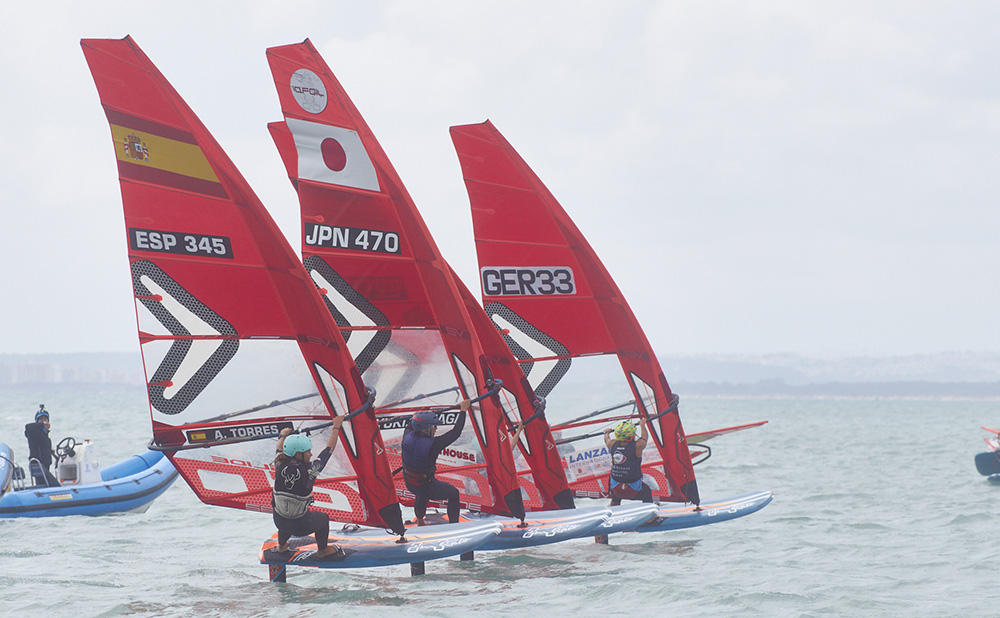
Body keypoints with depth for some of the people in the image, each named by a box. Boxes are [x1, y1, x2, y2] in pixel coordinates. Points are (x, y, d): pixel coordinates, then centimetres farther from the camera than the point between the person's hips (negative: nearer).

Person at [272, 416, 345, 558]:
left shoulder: (280, 466, -12)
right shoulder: (308, 470, -24)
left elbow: (280, 451, 12)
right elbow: (328, 451, -11)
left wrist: (283, 435, 32)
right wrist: (336, 427, 0)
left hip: (279, 523, 4)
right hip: (301, 527, -4)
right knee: (323, 518, 27)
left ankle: (282, 545, 60)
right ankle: (322, 550, 45)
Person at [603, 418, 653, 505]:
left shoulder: (612, 444, -8)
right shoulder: (637, 446, -19)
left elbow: (606, 439, 17)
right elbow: (644, 436, 4)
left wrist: (607, 432, 40)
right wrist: (642, 425, 24)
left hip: (616, 489, 3)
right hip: (634, 490, -3)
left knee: (615, 501, 35)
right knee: (647, 492, 28)